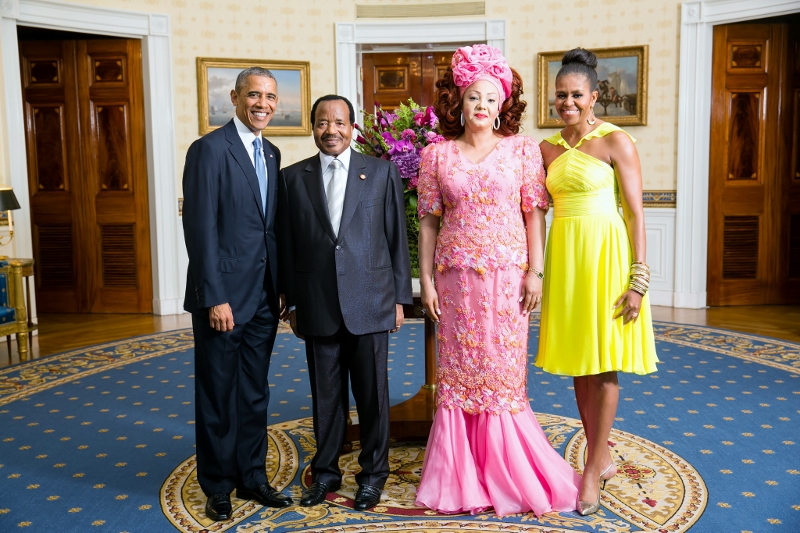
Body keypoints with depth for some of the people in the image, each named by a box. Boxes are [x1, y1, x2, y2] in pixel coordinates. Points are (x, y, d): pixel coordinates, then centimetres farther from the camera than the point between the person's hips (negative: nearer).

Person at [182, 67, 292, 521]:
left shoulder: (272, 154, 12)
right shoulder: (210, 149, -10)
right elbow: (200, 228, -15)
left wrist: (279, 288, 10)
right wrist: (215, 297, -18)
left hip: (263, 296, 7)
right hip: (223, 296, -6)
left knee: (255, 393, 16)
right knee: (218, 395, 8)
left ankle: (252, 477, 30)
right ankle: (218, 486, 24)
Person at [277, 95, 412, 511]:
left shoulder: (382, 172, 4)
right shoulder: (293, 177, 7)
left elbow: (397, 239, 3)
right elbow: (286, 245, 7)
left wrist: (400, 298, 1)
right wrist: (292, 303, 5)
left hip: (369, 303, -1)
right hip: (318, 305, 1)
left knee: (372, 392, 6)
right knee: (325, 393, 10)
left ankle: (373, 473, 24)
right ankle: (325, 472, 27)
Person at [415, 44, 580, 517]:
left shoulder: (523, 149, 3)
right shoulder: (437, 155, 5)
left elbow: (534, 213, 0)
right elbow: (428, 220, 5)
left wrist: (535, 272, -7)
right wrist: (426, 278, 0)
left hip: (507, 274, -1)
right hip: (455, 275, 1)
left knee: (504, 368, 4)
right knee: (458, 369, 7)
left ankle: (509, 474, 21)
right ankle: (462, 476, 21)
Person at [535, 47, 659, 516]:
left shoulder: (616, 141, -6)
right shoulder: (548, 149, 11)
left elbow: (636, 212, -9)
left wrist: (638, 278, -14)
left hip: (605, 254, -6)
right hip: (564, 255, 6)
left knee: (604, 364, 1)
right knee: (578, 363, 10)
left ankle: (592, 470, 13)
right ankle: (603, 458, 26)